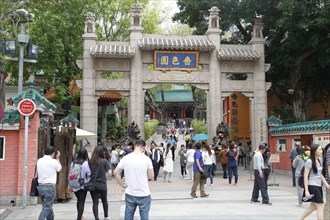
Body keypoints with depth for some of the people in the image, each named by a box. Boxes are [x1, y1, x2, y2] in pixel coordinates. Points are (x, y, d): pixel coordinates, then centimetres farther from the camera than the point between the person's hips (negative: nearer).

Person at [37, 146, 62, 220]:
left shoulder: (39, 161, 5)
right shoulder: (53, 161, -10)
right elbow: (59, 168, 9)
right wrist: (57, 158, 21)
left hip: (40, 186, 6)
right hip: (50, 186, -6)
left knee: (48, 205, 20)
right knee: (47, 207, -3)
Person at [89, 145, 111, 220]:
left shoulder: (90, 161, -5)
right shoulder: (104, 161, -11)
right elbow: (109, 171, -12)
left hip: (93, 185, 1)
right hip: (102, 185, -1)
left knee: (95, 202, 6)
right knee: (104, 201, 20)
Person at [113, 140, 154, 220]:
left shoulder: (125, 158, -4)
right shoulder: (146, 159, -11)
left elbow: (116, 173, -4)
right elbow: (151, 176, -5)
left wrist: (122, 184, 4)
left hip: (129, 194, 3)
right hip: (144, 195, -2)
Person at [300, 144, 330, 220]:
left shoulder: (319, 160, 10)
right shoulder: (309, 161, -14)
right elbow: (305, 176, -15)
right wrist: (306, 190, -19)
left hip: (318, 186, 9)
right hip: (312, 186, -9)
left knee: (313, 206, 16)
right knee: (320, 207, -7)